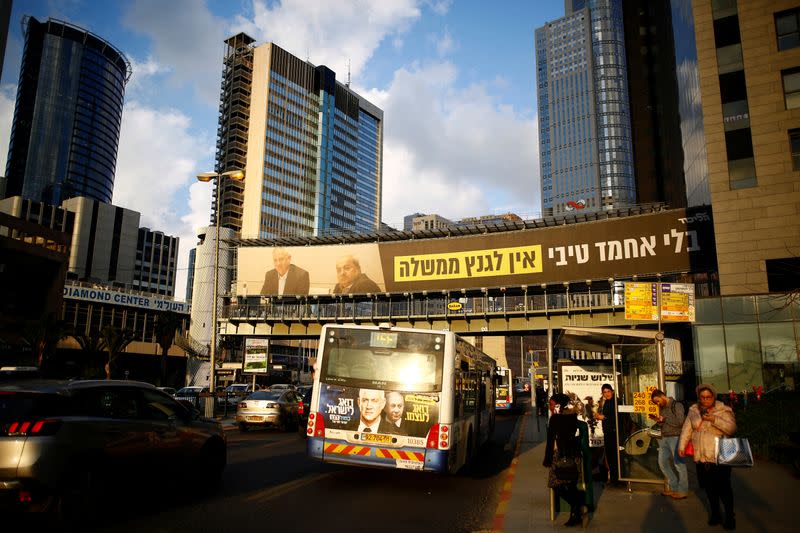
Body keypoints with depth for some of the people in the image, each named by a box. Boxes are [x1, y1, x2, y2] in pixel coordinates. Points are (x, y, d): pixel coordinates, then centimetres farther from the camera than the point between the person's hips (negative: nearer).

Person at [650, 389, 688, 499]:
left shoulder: (676, 405, -9)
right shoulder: (661, 408, 14)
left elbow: (680, 421, -20)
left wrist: (664, 419, -15)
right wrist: (657, 419, 4)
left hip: (675, 437, -8)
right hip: (664, 438, 8)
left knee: (678, 463, -1)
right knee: (662, 462, 9)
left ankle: (682, 491, 12)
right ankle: (673, 487, 21)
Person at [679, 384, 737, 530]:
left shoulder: (723, 410, -5)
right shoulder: (693, 411, 6)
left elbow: (732, 428, -16)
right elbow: (686, 429, 8)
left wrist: (714, 419, -29)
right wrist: (681, 446, 1)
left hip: (719, 457, -4)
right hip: (701, 457, 4)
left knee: (723, 488, 0)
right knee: (709, 487, 13)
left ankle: (730, 516, 17)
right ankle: (715, 514, 29)